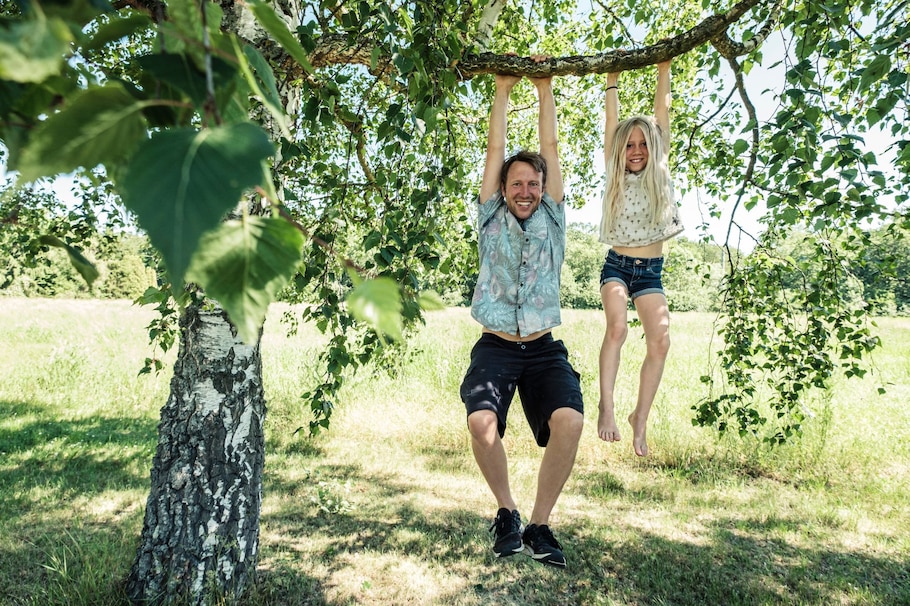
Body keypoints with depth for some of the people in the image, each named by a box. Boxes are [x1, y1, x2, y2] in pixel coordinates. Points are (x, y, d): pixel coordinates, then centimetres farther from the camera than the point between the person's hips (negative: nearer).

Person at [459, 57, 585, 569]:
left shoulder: (552, 220, 12)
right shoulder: (492, 219, 11)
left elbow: (550, 148, 12)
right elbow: (496, 148, 11)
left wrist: (545, 89, 17)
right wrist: (504, 90, 17)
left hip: (544, 350, 1)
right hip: (495, 348, -1)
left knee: (570, 420, -25)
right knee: (481, 422, -26)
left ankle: (540, 525, -3)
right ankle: (507, 511, 2)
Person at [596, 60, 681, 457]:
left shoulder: (659, 173, 6)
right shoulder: (616, 174, 4)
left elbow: (661, 114, 4)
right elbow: (611, 122, 2)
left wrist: (663, 70, 3)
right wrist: (613, 79, 4)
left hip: (651, 270, 2)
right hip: (617, 265, -1)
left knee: (660, 341, -13)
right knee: (617, 326, -27)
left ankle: (641, 417, 0)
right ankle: (606, 406, -20)